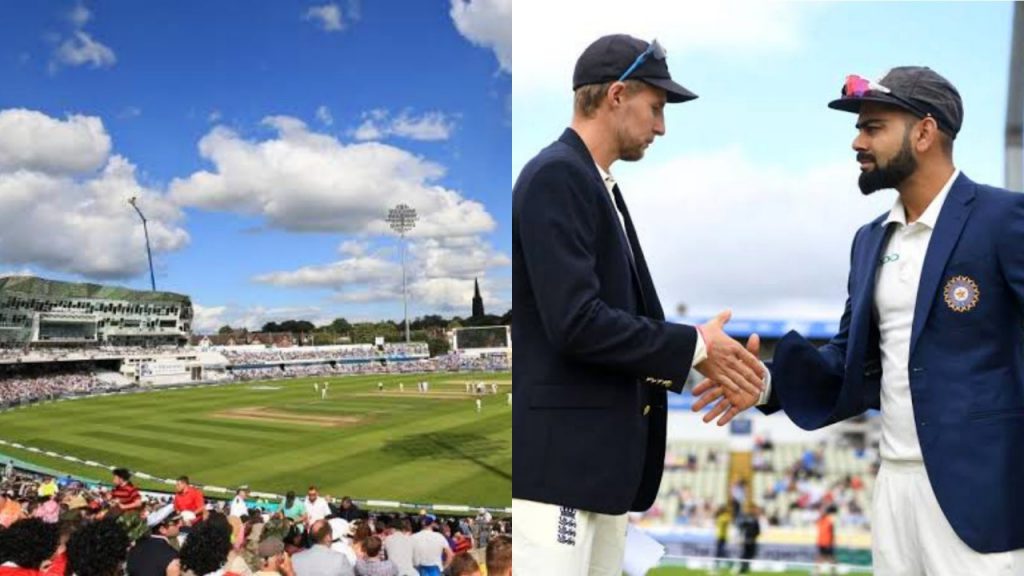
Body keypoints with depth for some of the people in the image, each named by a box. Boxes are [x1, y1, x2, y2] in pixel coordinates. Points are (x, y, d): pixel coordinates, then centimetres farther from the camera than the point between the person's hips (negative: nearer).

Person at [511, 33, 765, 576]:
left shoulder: (597, 183, 15)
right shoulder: (557, 174, -14)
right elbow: (575, 322, -22)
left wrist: (703, 352, 3)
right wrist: (693, 346, -11)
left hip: (600, 451, 10)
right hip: (557, 454, -10)